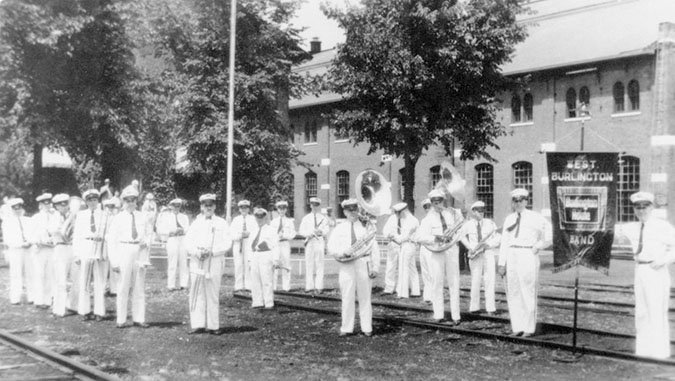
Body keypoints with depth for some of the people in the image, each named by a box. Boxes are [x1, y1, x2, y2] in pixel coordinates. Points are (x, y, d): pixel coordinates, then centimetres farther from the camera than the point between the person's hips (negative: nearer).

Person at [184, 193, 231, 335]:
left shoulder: (221, 223, 9)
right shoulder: (196, 223, 13)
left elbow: (227, 243, 0)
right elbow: (188, 242, 6)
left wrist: (212, 251, -14)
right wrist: (197, 252, -12)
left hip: (215, 262, -1)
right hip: (197, 261, 1)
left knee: (213, 294, 0)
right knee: (197, 293, -2)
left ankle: (212, 325, 5)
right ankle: (197, 324, 2)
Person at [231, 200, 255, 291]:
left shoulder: (252, 219, 12)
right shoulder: (236, 219, 14)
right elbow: (231, 232, 6)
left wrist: (248, 233, -12)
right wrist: (239, 235, -12)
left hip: (249, 243, -1)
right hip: (237, 243, 1)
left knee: (248, 263, -10)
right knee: (238, 264, -4)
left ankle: (248, 285, -7)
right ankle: (238, 286, 0)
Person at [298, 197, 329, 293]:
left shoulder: (323, 218, 13)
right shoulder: (306, 218, 13)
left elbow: (326, 231, 6)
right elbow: (301, 231, 5)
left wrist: (321, 231, -16)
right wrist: (310, 233, -12)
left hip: (320, 241, -1)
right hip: (309, 242, 1)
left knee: (319, 264, -5)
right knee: (309, 264, -3)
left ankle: (319, 286, -6)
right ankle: (309, 286, -1)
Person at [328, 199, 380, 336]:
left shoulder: (365, 227, 8)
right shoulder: (339, 229, 9)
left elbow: (374, 248, 6)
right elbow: (331, 248, 3)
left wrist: (375, 267, -2)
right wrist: (342, 252, -17)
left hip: (363, 265, 0)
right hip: (346, 266, 0)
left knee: (365, 297, 3)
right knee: (347, 297, 0)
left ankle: (367, 328, 9)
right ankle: (346, 328, 6)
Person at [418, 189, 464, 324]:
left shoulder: (451, 213, 8)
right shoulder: (428, 219, 1)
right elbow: (422, 238, -10)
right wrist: (434, 238, -25)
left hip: (451, 248, 1)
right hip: (437, 251, -1)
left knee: (454, 282, 1)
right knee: (437, 283, -1)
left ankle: (456, 315, 4)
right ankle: (439, 315, 5)